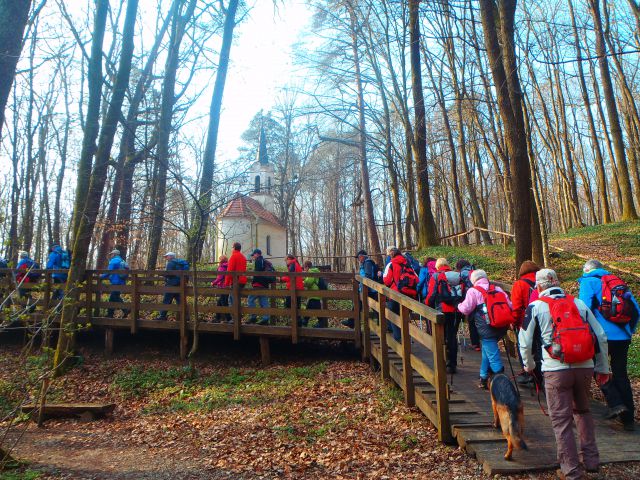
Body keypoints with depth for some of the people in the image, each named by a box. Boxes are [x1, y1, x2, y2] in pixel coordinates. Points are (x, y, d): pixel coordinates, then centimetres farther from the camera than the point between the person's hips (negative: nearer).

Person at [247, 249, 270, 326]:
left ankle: (253, 317, -8)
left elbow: (257, 272, -16)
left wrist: (253, 282, -12)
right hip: (265, 285, 9)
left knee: (250, 300, -5)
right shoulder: (265, 262, 21)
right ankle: (265, 319, 3)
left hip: (258, 284, -9)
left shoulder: (258, 261, -6)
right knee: (264, 302, 7)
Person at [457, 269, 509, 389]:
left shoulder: (473, 291, -3)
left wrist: (459, 306, 14)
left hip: (486, 329, -7)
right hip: (501, 328, 7)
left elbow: (466, 309, -7)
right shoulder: (497, 289, 12)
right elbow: (509, 305, 10)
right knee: (487, 351, 23)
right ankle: (484, 379, 33)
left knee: (493, 354, -2)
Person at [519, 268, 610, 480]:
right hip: (585, 368, 5)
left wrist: (529, 365, 16)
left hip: (556, 370, -4)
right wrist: (602, 368, 19)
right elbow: (600, 336, 10)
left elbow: (525, 341, -1)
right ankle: (591, 460, 29)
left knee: (561, 420, 6)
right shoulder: (579, 303, 11)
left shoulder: (536, 306, 0)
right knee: (582, 411, 26)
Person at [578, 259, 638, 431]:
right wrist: (629, 331, 20)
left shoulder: (588, 281, 0)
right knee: (620, 373, 13)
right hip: (623, 336, 6)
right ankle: (628, 418, 17)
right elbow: (635, 309, 13)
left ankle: (615, 404, -4)